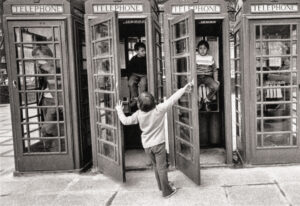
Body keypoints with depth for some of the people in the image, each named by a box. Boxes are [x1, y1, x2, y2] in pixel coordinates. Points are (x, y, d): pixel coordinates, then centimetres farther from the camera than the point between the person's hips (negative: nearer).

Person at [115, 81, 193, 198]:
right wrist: (184, 89, -9)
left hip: (147, 145, 3)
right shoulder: (159, 109, -16)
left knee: (155, 166, 20)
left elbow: (125, 121, 0)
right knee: (161, 167, 4)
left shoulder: (138, 114, -9)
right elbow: (172, 99, -15)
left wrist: (119, 110, 17)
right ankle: (167, 191, 12)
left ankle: (161, 186, 35)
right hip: (158, 144, -3)